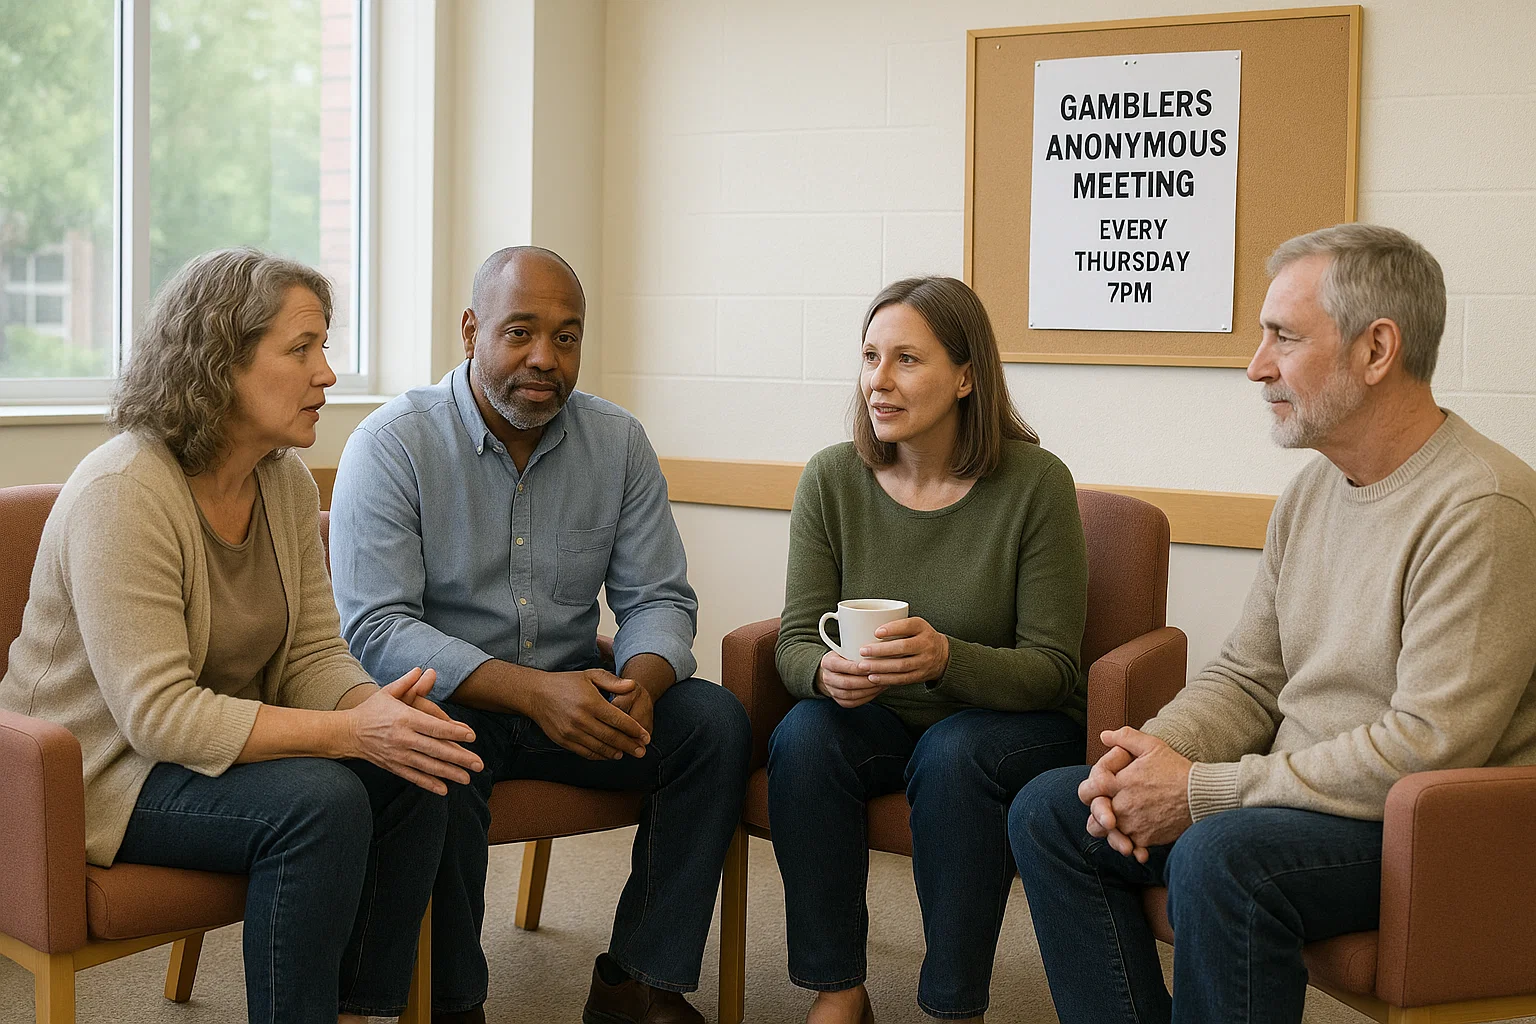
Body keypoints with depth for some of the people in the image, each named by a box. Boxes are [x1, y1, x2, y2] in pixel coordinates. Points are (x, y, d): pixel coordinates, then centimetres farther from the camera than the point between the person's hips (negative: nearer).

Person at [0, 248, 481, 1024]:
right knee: (320, 800, -30)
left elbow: (314, 655, 1)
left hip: (228, 744, 8)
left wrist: (378, 709, -23)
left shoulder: (286, 481, 1)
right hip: (100, 777, -7)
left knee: (414, 774, -14)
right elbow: (159, 714, -29)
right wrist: (349, 733, -34)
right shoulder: (122, 494, -24)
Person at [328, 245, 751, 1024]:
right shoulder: (391, 445, -10)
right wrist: (530, 691, -30)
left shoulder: (617, 442, 3)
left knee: (716, 721, -17)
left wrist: (639, 683, -21)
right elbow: (373, 627, -18)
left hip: (572, 694, 4)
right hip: (444, 697, -4)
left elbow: (658, 599, 4)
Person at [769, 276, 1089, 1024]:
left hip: (1016, 724, -3)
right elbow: (795, 644, -5)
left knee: (953, 755, -33)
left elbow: (1052, 670, -14)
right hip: (880, 720, 3)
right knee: (803, 734, -26)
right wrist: (827, 672, -31)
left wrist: (947, 658, -34)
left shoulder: (1036, 484, -15)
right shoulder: (832, 479, -6)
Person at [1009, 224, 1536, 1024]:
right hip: (1299, 795, 9)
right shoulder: (1313, 487, 10)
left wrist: (1201, 791, -21)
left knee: (1220, 857, -35)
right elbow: (1246, 677, 13)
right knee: (1049, 810, 0)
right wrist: (1155, 752, -9)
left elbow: (1429, 747, -24)